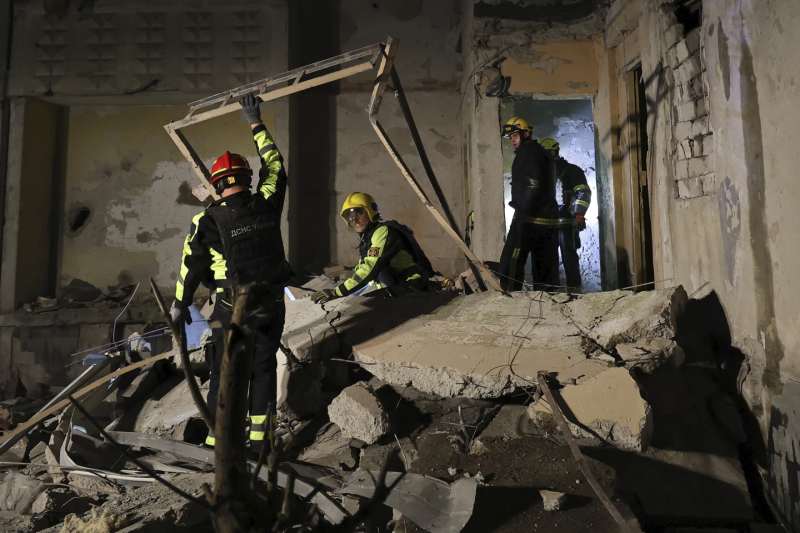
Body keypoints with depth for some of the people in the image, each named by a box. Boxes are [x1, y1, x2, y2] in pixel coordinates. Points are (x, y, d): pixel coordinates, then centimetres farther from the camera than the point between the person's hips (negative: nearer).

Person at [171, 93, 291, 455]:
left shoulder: (208, 220, -10)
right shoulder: (267, 203, -4)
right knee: (264, 369, 12)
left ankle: (216, 442, 18)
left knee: (224, 374, 10)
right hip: (272, 303, 3)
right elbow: (274, 165, 13)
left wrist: (180, 303, 14)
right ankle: (258, 440, 18)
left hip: (232, 307, -2)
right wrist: (256, 123, 23)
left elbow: (192, 264, -1)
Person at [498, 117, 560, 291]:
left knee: (511, 261, -9)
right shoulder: (540, 153, 24)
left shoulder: (527, 152, -5)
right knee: (545, 266, 10)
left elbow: (531, 185, -19)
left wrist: (522, 213, -22)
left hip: (530, 218, -10)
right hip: (548, 219, 10)